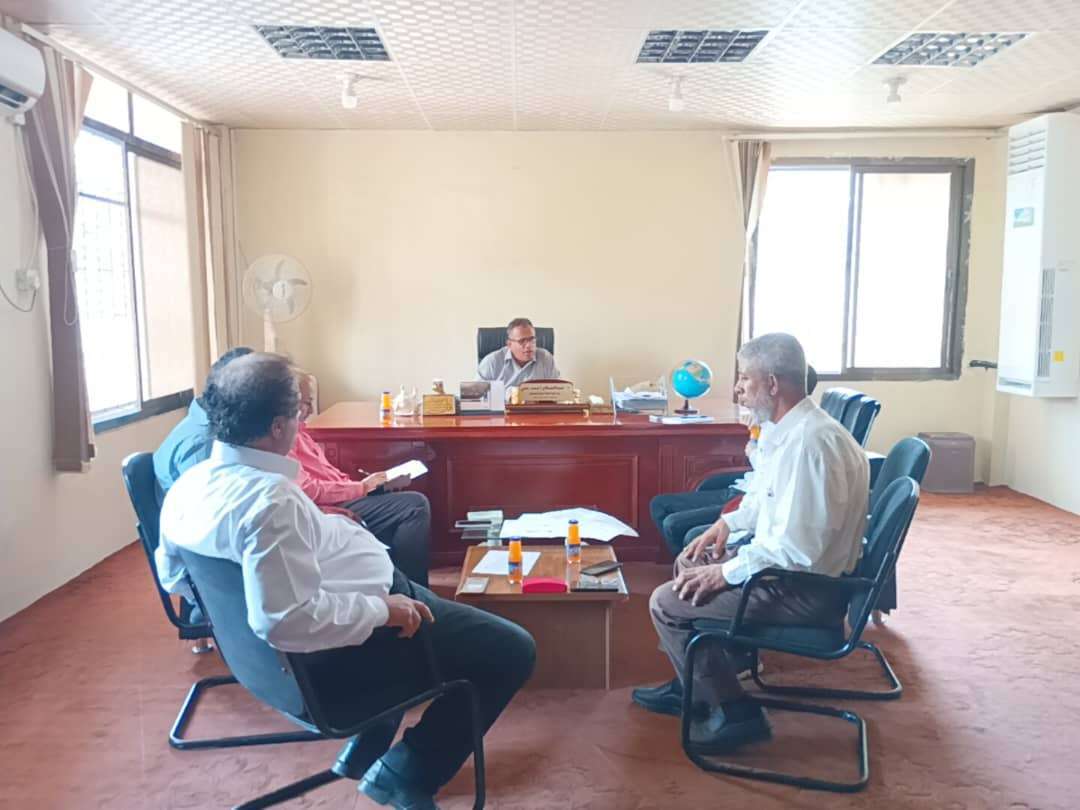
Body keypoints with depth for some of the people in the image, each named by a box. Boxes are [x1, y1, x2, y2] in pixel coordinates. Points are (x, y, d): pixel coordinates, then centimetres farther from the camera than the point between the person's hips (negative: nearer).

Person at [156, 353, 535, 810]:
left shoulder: (189, 483, -2)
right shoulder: (270, 497, -32)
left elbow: (174, 576, 13)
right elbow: (289, 621, -40)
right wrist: (382, 610, -26)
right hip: (344, 649, -10)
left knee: (432, 604, 34)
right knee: (513, 651, 0)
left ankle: (368, 741, 30)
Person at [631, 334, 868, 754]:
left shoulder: (810, 442, -28)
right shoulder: (786, 429, 3)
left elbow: (797, 548, -30)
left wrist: (727, 572, -20)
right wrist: (729, 522, 8)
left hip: (807, 588, -10)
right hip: (787, 562, 10)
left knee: (667, 603, -10)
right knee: (690, 562, 22)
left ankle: (734, 711, 6)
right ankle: (694, 684, 31)